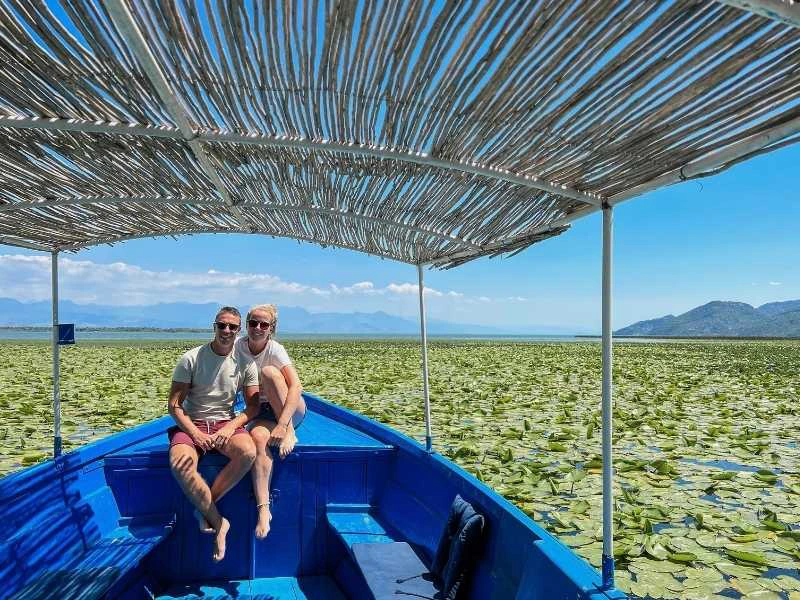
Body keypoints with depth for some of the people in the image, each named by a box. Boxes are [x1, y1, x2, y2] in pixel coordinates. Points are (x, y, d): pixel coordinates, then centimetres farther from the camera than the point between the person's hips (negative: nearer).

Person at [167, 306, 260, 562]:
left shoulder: (245, 364, 1)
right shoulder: (191, 359, -4)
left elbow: (253, 407, 1)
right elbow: (174, 405, -5)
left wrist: (231, 426, -18)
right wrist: (195, 434, -18)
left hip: (226, 423, 1)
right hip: (191, 424, -1)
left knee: (248, 452, -32)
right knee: (180, 464, -34)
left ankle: (204, 510, -12)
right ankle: (218, 522, -15)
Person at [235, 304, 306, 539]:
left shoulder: (275, 350, -15)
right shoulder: (237, 346, -5)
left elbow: (296, 386, -27)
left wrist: (283, 426, -38)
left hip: (291, 410, -2)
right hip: (262, 413, 2)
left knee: (268, 371, -28)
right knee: (258, 436, -33)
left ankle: (290, 433, -22)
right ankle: (263, 509, -34)